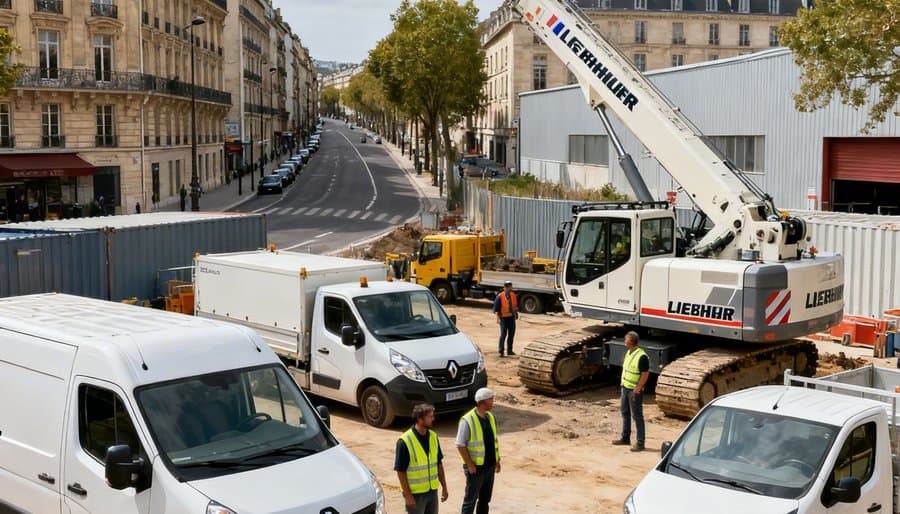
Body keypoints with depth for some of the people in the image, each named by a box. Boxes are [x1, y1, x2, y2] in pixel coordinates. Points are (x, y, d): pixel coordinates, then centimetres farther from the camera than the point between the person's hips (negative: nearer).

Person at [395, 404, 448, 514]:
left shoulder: (433, 437, 2)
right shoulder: (405, 441, -18)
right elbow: (400, 471, -15)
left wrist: (444, 487, 10)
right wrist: (408, 495, -17)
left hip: (432, 491, 6)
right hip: (415, 493, -6)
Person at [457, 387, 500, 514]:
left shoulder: (490, 417, 6)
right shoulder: (467, 420, -17)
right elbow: (460, 445, -15)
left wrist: (497, 460, 10)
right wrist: (470, 465, -16)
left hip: (490, 466, 7)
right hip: (475, 468, -7)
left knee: (485, 499, 15)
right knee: (470, 500, 2)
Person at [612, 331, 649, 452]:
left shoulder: (642, 356, -20)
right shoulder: (628, 353, 9)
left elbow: (645, 374, -19)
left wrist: (637, 389, -20)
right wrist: (623, 386, 16)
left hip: (635, 390, -9)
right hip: (625, 387, 9)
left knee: (637, 416, -4)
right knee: (625, 413, 17)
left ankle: (640, 443, 1)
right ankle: (625, 438, 30)